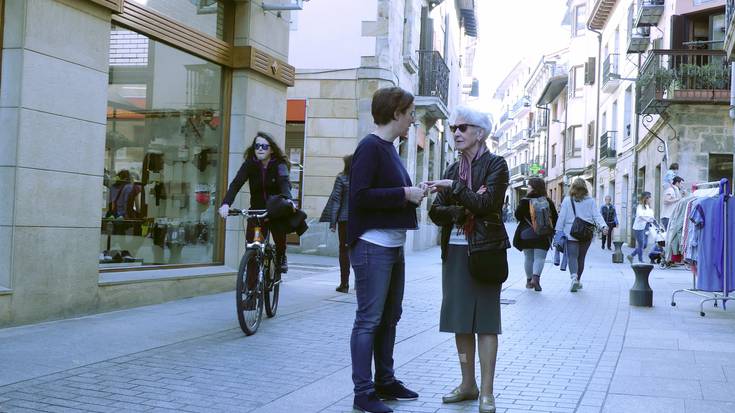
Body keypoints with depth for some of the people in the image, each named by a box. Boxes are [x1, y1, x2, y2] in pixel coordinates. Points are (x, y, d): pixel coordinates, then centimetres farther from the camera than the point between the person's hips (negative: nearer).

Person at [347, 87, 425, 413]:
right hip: (372, 247, -10)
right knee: (369, 320, -4)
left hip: (393, 246, 10)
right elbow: (360, 196, -21)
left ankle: (385, 382, 26)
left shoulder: (388, 148, 14)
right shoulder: (370, 147, -13)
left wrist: (413, 195, 6)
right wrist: (404, 194, -17)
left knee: (389, 318, 16)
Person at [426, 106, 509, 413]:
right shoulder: (453, 169, 13)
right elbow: (436, 212, 3)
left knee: (484, 319, -5)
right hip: (455, 251, 6)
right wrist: (463, 210, -13)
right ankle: (468, 384, 19)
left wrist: (455, 188, -23)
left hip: (485, 251, -6)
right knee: (459, 319, 8)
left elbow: (486, 204, -17)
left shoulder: (496, 165, -3)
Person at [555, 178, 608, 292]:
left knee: (572, 256, -4)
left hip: (571, 234, -2)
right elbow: (597, 215, -7)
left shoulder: (567, 201, -2)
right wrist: (603, 226, -11)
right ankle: (577, 280, 24)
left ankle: (574, 277, -30)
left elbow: (561, 218, -1)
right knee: (581, 257, 15)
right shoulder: (590, 201, 3)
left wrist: (558, 232, 2)